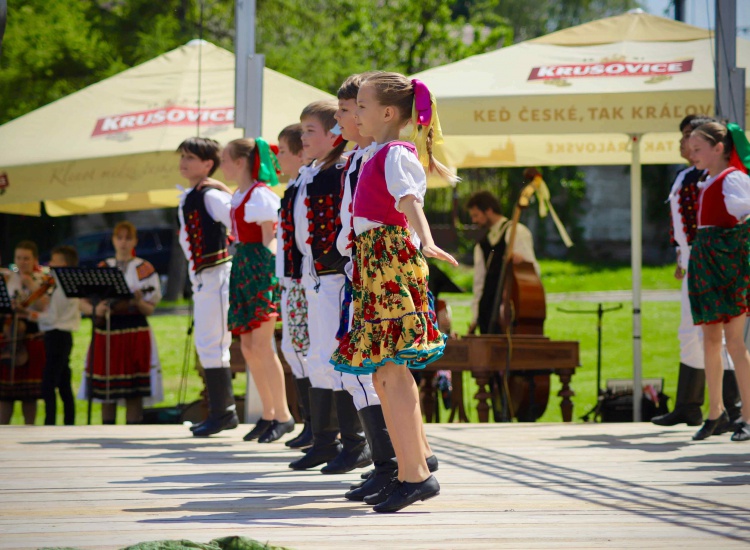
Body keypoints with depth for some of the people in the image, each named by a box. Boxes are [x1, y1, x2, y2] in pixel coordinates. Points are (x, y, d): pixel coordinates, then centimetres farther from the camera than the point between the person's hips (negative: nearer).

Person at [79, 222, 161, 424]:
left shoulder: (144, 269, 5)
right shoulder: (102, 268, 12)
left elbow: (149, 310, 1)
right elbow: (83, 303, 7)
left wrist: (138, 302, -20)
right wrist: (95, 310, -14)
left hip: (135, 331, -2)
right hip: (105, 331, 2)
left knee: (134, 392, -5)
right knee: (107, 393, 2)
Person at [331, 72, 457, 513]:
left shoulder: (395, 154, -11)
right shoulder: (382, 154, 18)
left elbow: (410, 201, -29)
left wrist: (425, 241, -46)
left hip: (392, 261, -10)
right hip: (376, 263, 10)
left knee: (390, 372, -14)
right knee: (388, 374, 10)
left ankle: (415, 475, -16)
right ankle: (415, 468, 15)